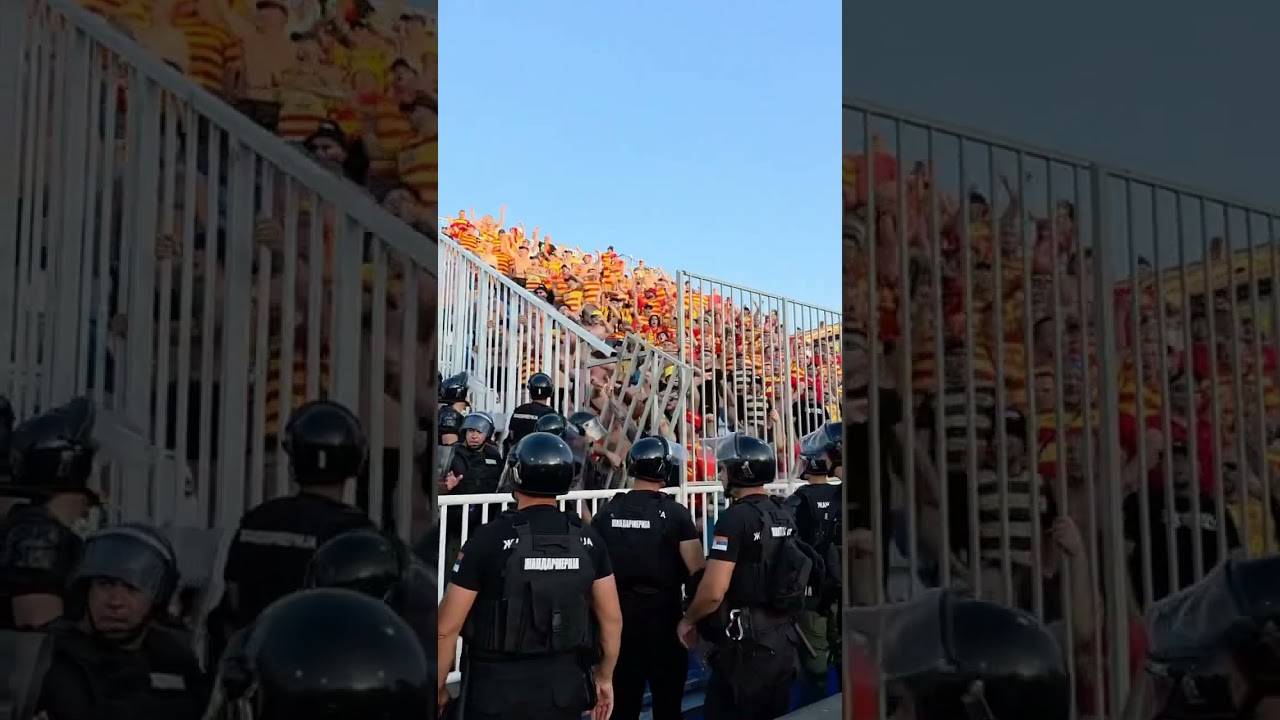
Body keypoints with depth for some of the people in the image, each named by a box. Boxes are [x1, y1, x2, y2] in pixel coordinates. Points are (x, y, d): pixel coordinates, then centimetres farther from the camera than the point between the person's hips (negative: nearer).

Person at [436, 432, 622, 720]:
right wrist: (604, 676, 18)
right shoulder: (588, 540, -2)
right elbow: (612, 619, 4)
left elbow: (447, 628, -11)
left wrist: (437, 688, 2)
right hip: (564, 684, 4)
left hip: (496, 686, -3)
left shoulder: (488, 539, -13)